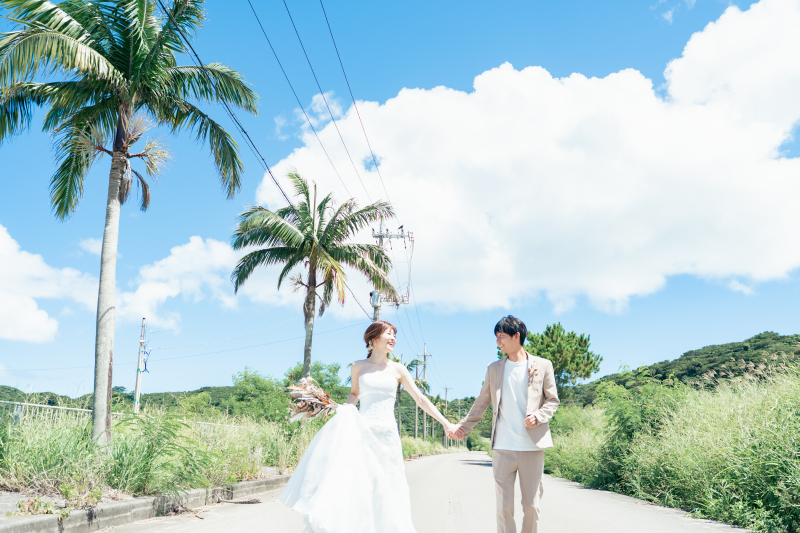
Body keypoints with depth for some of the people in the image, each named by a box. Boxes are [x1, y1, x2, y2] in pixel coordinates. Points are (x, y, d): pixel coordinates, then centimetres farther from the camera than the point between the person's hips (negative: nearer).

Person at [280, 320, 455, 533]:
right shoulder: (358, 367, 4)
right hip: (361, 431, -1)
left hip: (387, 434, 1)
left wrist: (445, 423, 1)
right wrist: (346, 408, -3)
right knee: (355, 481, -7)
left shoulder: (398, 369, 5)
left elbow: (420, 399, 5)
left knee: (386, 487, 3)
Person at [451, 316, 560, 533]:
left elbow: (552, 400, 7)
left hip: (532, 446, -1)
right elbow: (481, 402, 16)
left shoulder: (542, 365, 4)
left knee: (531, 505, 6)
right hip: (502, 448, 1)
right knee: (504, 506, 0)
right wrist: (464, 427, 11)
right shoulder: (494, 368, 11)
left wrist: (538, 416, -11)